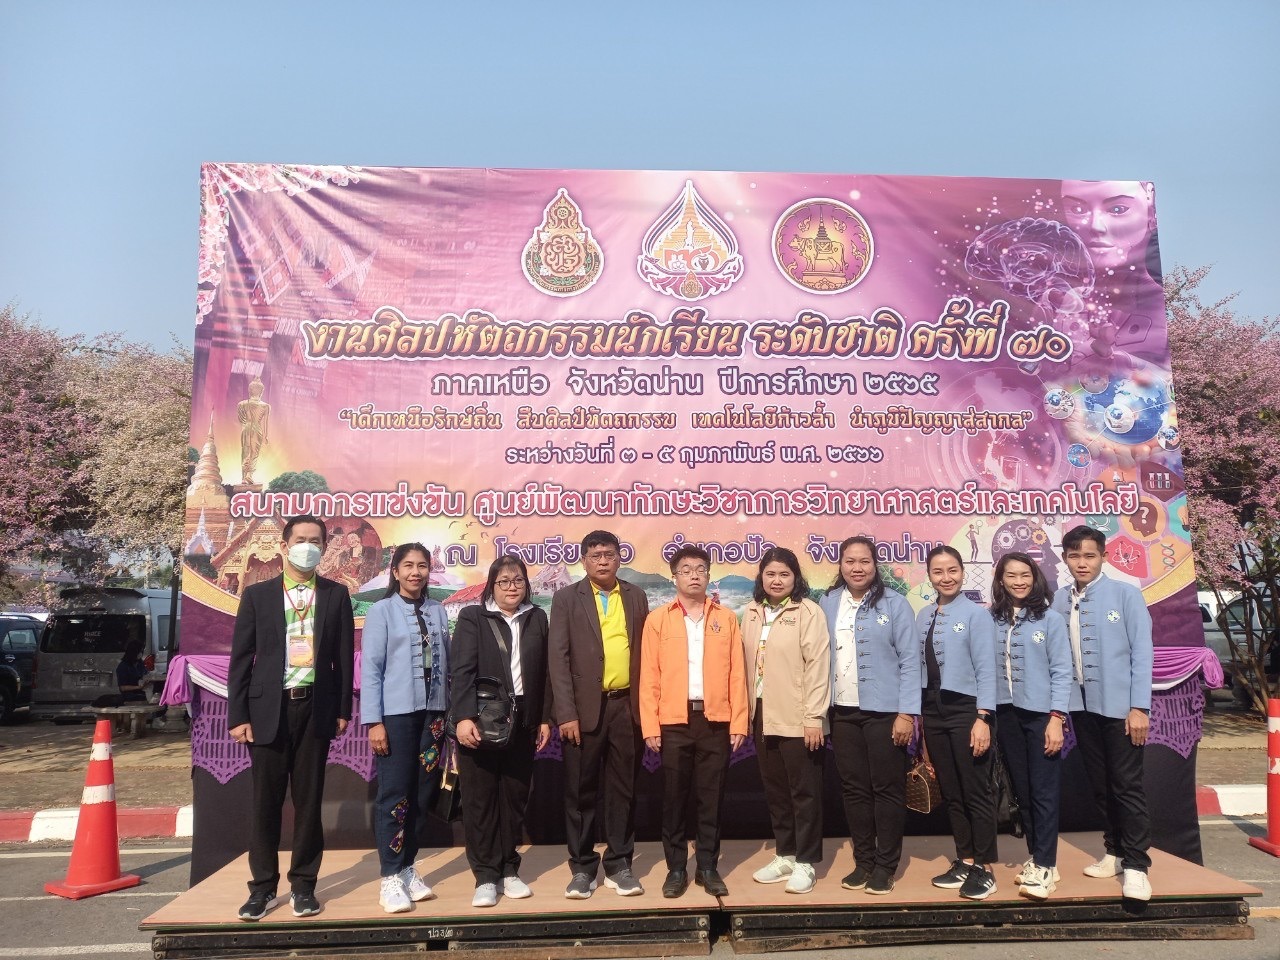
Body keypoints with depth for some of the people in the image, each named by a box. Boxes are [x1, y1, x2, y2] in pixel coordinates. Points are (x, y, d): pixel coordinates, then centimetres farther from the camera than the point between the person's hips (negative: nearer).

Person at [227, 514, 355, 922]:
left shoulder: (336, 594, 4)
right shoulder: (257, 595, 2)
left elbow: (344, 656, 5)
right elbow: (240, 659, 2)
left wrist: (343, 709, 1)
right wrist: (238, 716, -3)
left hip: (315, 707, 0)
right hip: (269, 708, 0)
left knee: (308, 799, 8)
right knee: (266, 800, 6)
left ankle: (303, 885, 20)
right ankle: (263, 885, 21)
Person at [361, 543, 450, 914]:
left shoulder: (438, 611, 5)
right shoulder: (381, 612, -4)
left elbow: (446, 663, 7)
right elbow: (370, 669, -6)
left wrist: (449, 711, 6)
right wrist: (373, 721, -11)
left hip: (433, 712, 4)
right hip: (396, 713, -4)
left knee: (419, 793, 11)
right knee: (394, 794, 0)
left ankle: (408, 869, 24)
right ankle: (390, 879, 11)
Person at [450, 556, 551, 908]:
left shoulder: (537, 618, 9)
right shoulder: (472, 617, 0)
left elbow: (544, 672, 9)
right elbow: (463, 670, -9)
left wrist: (545, 718, 6)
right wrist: (464, 717, -18)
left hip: (522, 721, 3)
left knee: (515, 797, 8)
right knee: (480, 799, 3)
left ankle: (509, 870, 21)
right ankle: (486, 877, 12)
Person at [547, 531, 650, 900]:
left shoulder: (636, 597, 9)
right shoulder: (566, 598, 1)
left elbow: (645, 652, 10)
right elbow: (558, 658, -4)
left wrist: (645, 705, 3)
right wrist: (566, 713, -11)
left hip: (627, 706, 2)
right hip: (585, 708, -2)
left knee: (623, 789, 9)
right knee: (581, 790, 5)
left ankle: (619, 864, 21)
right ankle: (582, 867, 19)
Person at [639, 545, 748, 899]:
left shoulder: (726, 618, 7)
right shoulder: (658, 619, 3)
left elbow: (736, 674, 4)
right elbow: (649, 677, 0)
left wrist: (739, 722, -1)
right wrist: (650, 726, -5)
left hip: (716, 721, 1)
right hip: (674, 721, -1)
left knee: (712, 797, 7)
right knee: (674, 797, 6)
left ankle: (708, 867, 20)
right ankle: (676, 869, 18)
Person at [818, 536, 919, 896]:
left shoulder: (894, 603, -6)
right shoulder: (827, 603, 4)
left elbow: (910, 660, -8)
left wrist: (907, 712, -12)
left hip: (884, 711, -3)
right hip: (842, 712, 4)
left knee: (887, 789, 5)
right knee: (853, 789, 11)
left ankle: (885, 865, 18)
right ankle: (863, 861, 24)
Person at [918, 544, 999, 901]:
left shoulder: (976, 614, -8)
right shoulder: (923, 617, 7)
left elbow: (986, 670, -10)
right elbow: (919, 666, 9)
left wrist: (983, 719, -15)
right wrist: (919, 714, 9)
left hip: (965, 710, -5)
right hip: (933, 711, 5)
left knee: (976, 792, 3)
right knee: (950, 792, 13)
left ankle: (985, 868, 15)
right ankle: (964, 861, 25)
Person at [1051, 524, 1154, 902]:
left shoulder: (1126, 594, -5)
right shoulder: (1060, 601, 4)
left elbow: (1142, 652, -7)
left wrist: (1139, 707, -11)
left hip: (1119, 706, -4)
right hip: (1082, 705, 4)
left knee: (1127, 786, 0)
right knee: (1100, 785, 14)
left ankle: (1136, 865, 9)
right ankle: (1116, 852, 27)